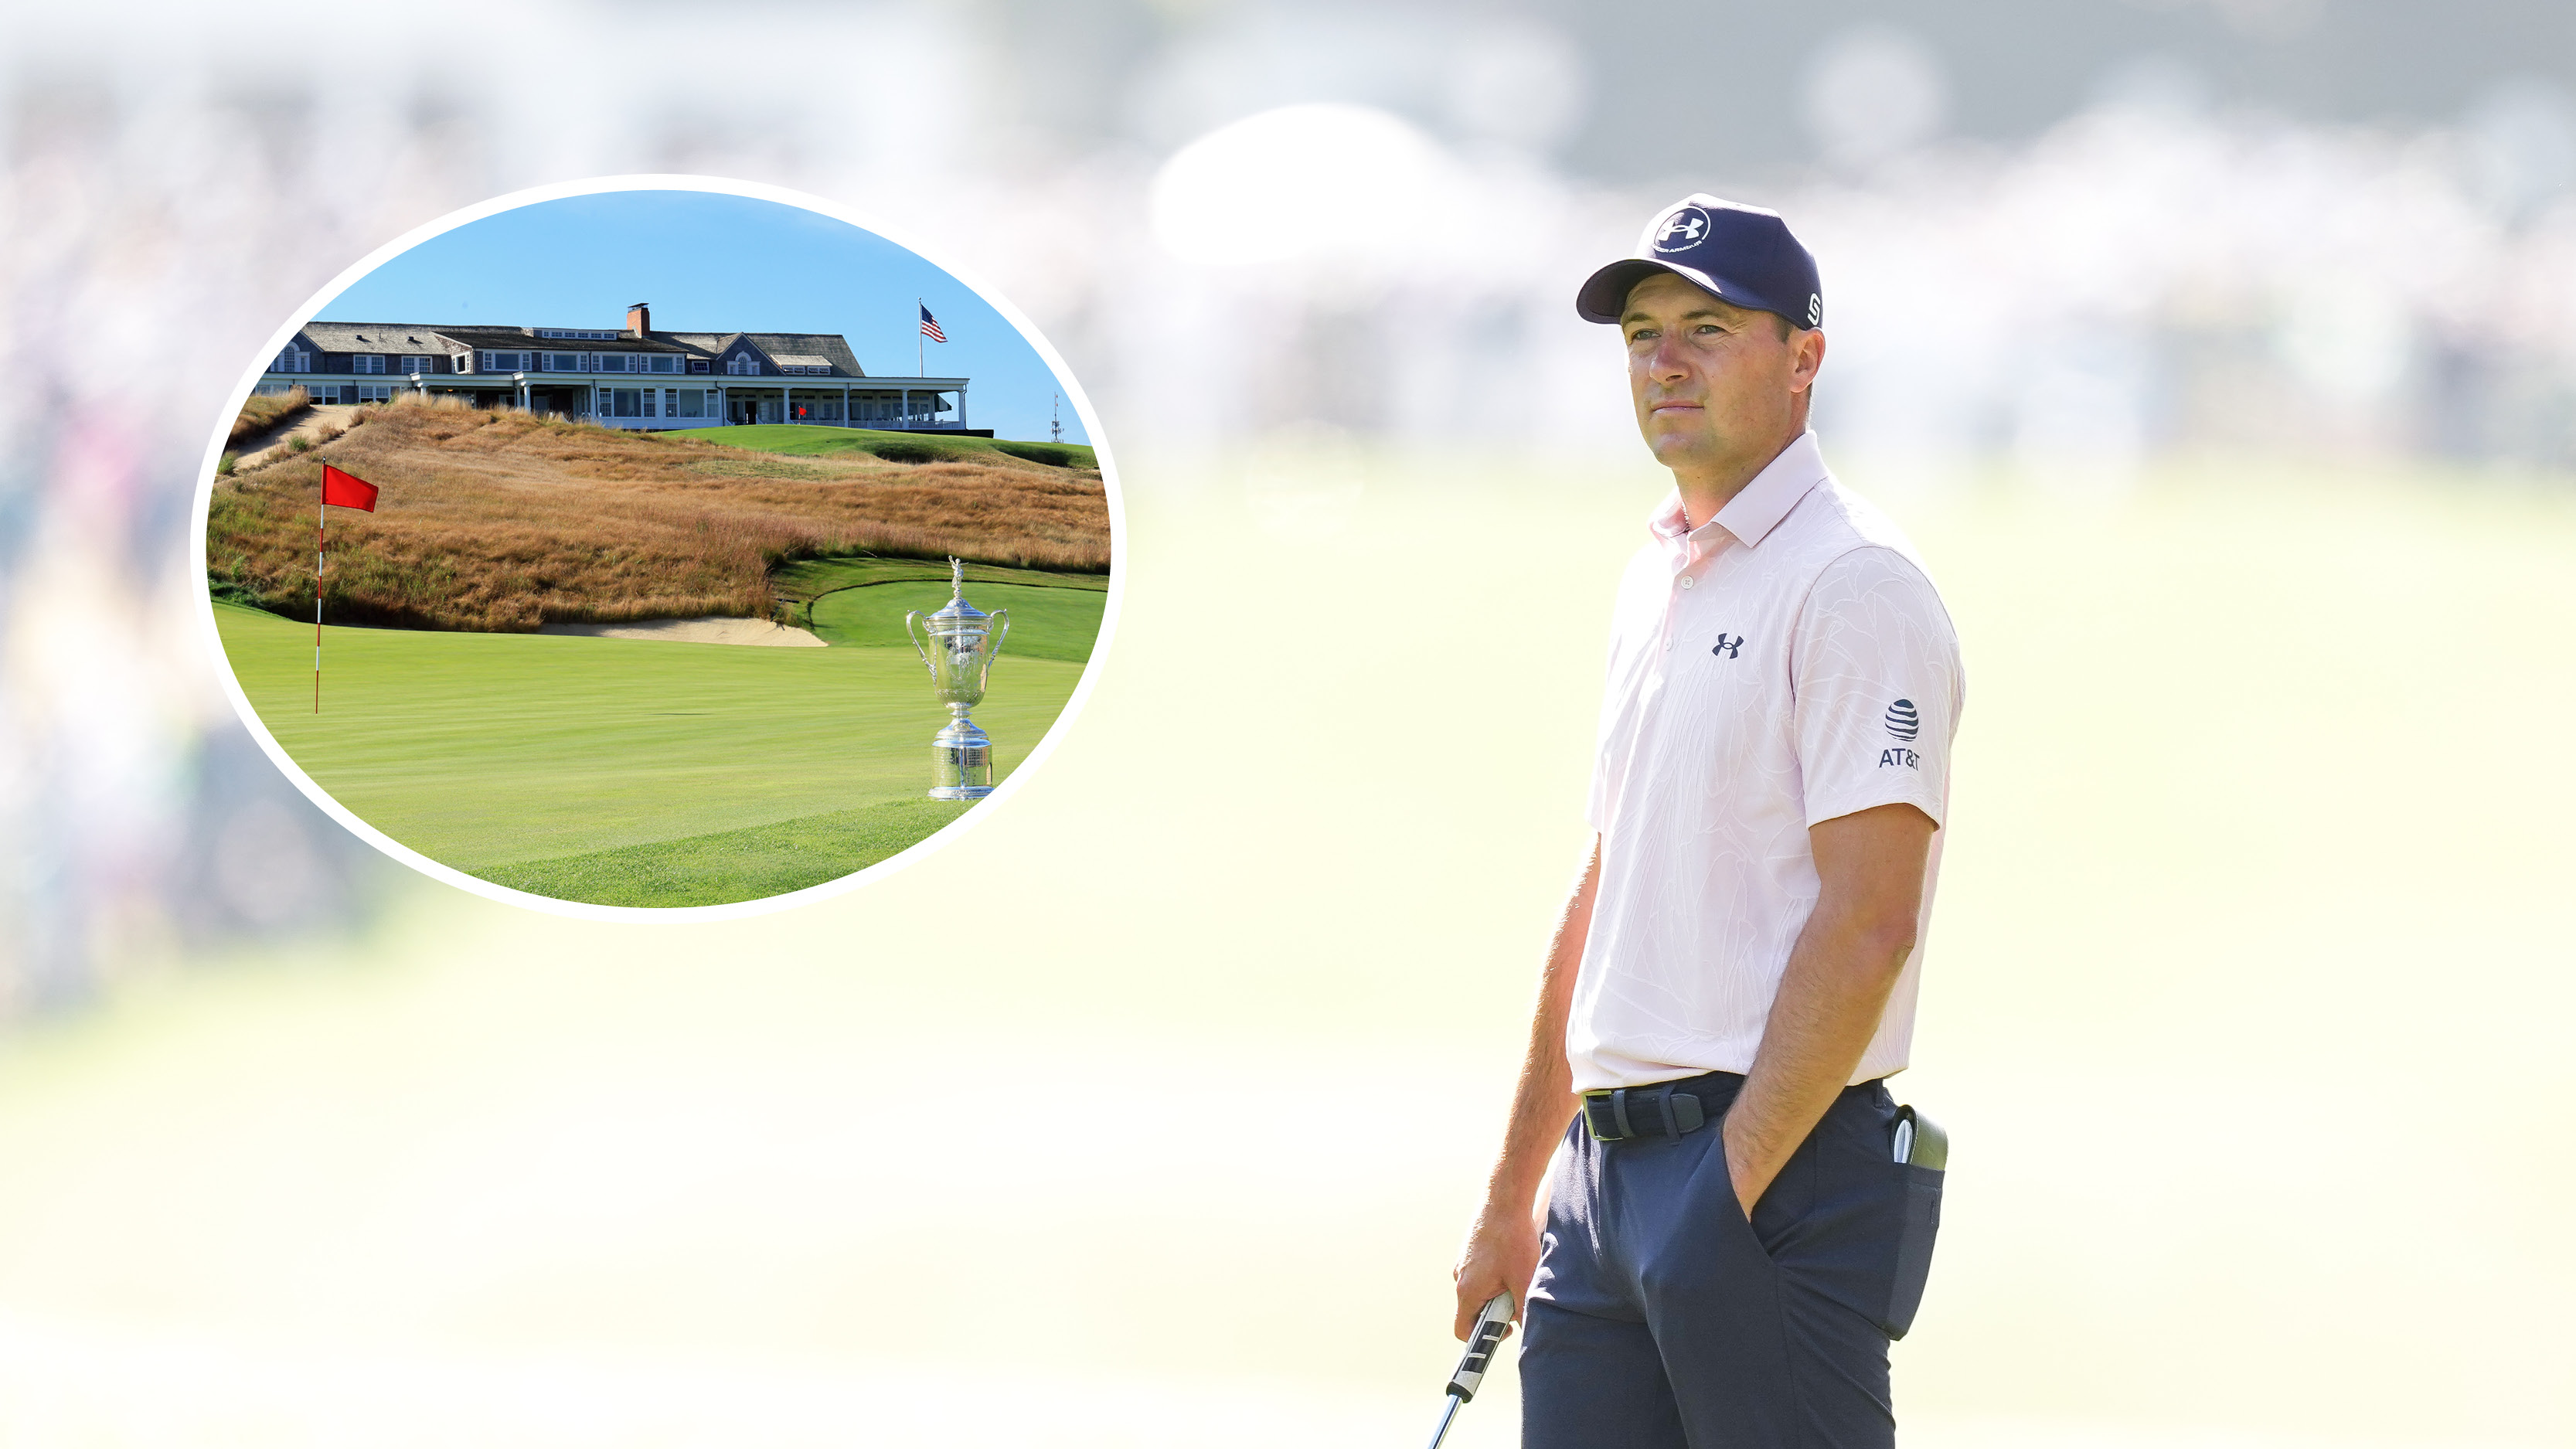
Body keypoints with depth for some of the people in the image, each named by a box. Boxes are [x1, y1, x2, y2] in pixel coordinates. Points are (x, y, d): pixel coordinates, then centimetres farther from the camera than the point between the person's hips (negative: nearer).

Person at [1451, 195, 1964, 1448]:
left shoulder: (1852, 584, -10)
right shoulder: (1655, 582, 18)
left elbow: (1866, 926, -17)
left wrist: (1732, 1184, -19)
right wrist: (1513, 1195, 21)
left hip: (1785, 1164, -8)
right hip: (1611, 1163, 8)